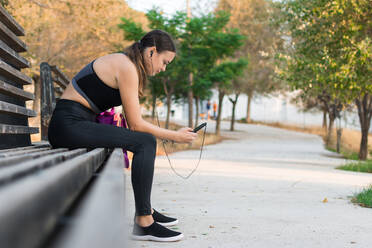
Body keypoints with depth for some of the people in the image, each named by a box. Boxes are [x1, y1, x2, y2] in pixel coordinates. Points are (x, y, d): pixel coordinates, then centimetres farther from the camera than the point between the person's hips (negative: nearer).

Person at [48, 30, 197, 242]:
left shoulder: (124, 63, 17)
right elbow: (135, 124, -14)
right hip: (69, 124, -11)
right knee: (145, 141, -20)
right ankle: (143, 223, -18)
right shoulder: (127, 67, -13)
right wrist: (175, 136, -6)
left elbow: (133, 122, 18)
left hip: (79, 125, 11)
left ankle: (146, 210, 21)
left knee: (144, 141, 17)